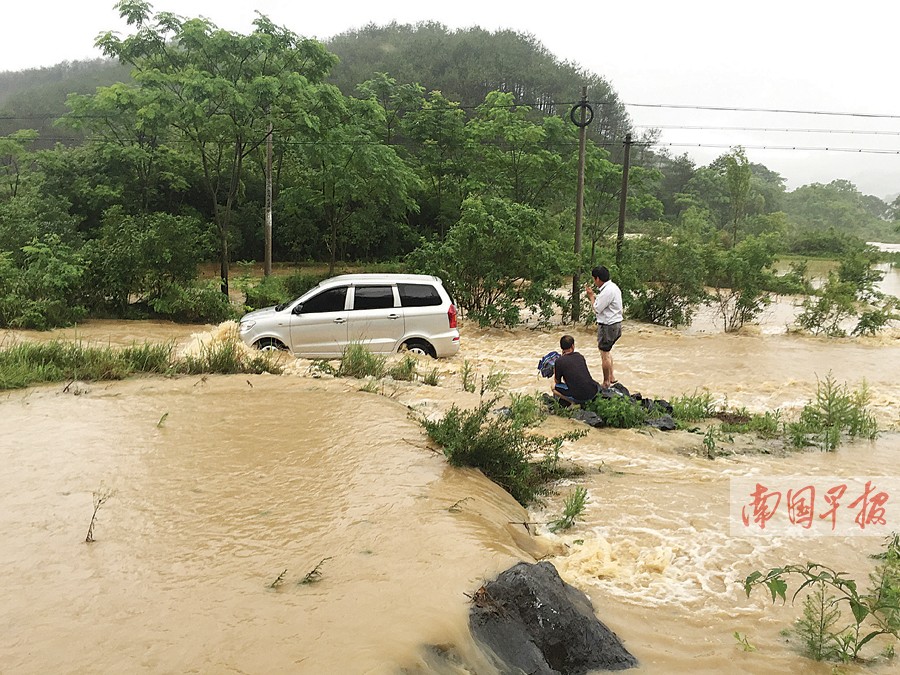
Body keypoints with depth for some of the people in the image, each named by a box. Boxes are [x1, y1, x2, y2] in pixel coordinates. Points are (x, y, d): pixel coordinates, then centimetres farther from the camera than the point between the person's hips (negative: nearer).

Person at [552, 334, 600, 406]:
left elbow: (558, 382, 11)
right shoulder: (580, 356, 11)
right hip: (593, 392, 5)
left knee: (554, 387, 16)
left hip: (578, 397, -5)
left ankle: (572, 403, -1)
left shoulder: (559, 361, -5)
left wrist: (554, 373, 30)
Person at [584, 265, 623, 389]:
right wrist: (593, 294, 8)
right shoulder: (612, 287, 10)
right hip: (615, 323, 11)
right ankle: (612, 377, 34)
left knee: (604, 353, 1)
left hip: (608, 326, -11)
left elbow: (597, 309, -19)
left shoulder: (607, 291, -23)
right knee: (606, 350, 25)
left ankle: (606, 383, 12)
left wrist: (591, 296, -7)